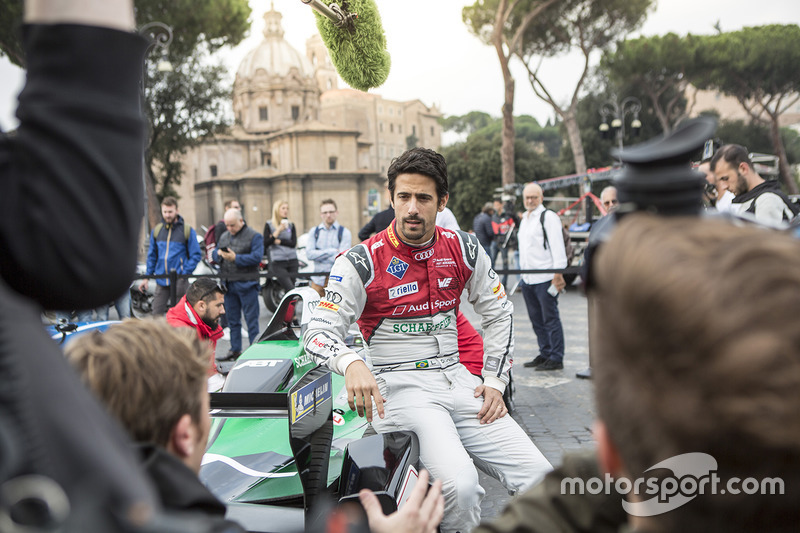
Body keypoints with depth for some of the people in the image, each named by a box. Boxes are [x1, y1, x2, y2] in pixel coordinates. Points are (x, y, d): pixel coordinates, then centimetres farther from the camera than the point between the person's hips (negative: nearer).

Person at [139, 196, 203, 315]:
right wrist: (147, 277, 12)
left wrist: (184, 273, -11)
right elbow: (152, 255, 17)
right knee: (157, 314, 0)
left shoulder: (188, 231, -1)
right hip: (161, 281, 3)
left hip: (179, 281, -3)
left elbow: (196, 255, -2)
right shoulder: (156, 230, 10)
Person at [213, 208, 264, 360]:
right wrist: (219, 253, -7)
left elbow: (256, 257, -15)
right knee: (232, 318, 13)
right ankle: (235, 349, 22)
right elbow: (214, 253, 16)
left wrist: (235, 258, -19)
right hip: (228, 283, 6)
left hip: (246, 284, -6)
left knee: (251, 319, -2)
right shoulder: (224, 236, 17)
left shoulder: (254, 236, -4)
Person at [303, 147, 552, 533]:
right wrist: (351, 363, -32)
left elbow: (499, 313, 17)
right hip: (399, 388, -4)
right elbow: (318, 331, -9)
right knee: (460, 486, -28)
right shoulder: (361, 261, -6)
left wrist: (495, 381, 8)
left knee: (541, 478, -8)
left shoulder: (464, 249, 7)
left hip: (457, 380, 5)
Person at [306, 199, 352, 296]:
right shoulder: (314, 232, 11)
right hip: (318, 279, 2)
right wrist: (331, 251, -9)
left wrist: (319, 255, -7)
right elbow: (309, 253, -2)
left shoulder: (344, 232, 2)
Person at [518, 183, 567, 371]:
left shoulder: (548, 217, -8)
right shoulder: (525, 219, 18)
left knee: (550, 318, -4)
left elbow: (557, 246, -13)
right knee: (536, 319, 13)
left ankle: (556, 358, 2)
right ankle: (545, 354, 23)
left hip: (545, 278, -9)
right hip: (527, 278, 9)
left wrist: (558, 274, -18)